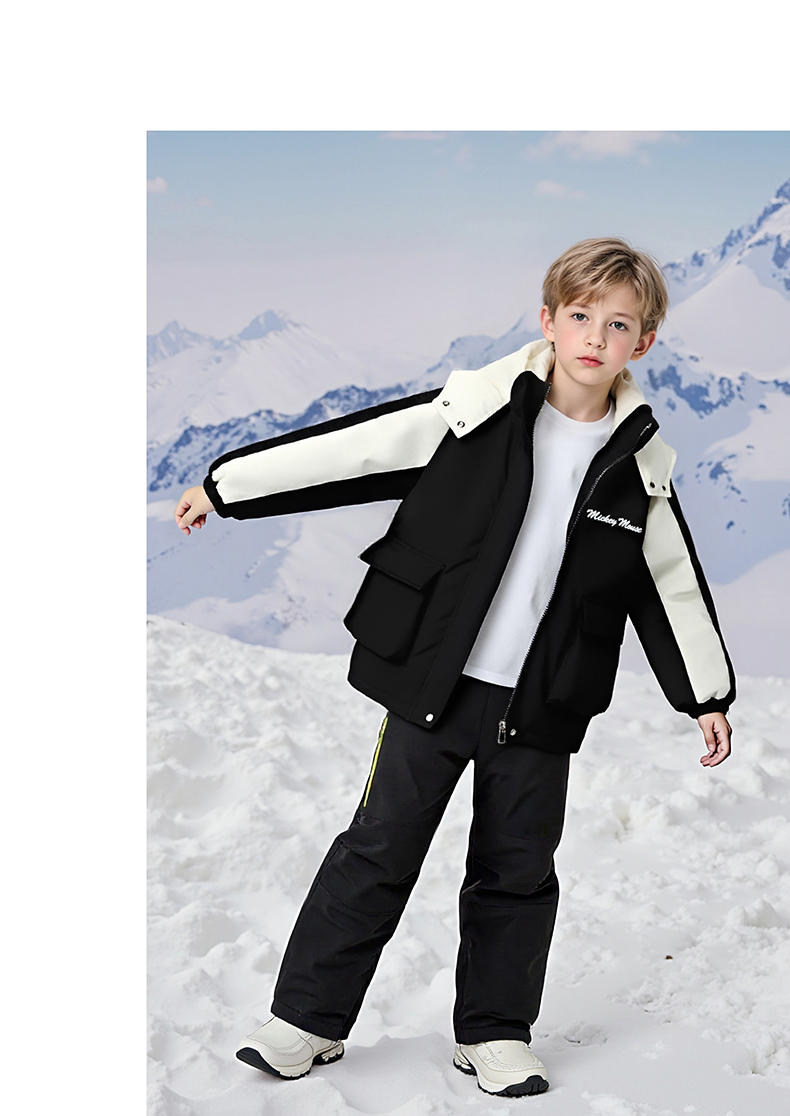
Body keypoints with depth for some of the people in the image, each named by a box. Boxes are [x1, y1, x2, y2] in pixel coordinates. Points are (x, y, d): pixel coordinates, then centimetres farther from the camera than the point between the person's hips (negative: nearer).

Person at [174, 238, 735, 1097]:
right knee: (380, 849, 5)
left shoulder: (641, 464, 0)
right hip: (432, 681, -2)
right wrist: (228, 484, -1)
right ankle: (309, 1019, 18)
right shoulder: (477, 409, -9)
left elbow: (674, 583, 11)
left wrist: (707, 695, 16)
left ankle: (494, 1033, 27)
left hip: (541, 705, 2)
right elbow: (350, 448, -5)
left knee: (518, 868, 10)